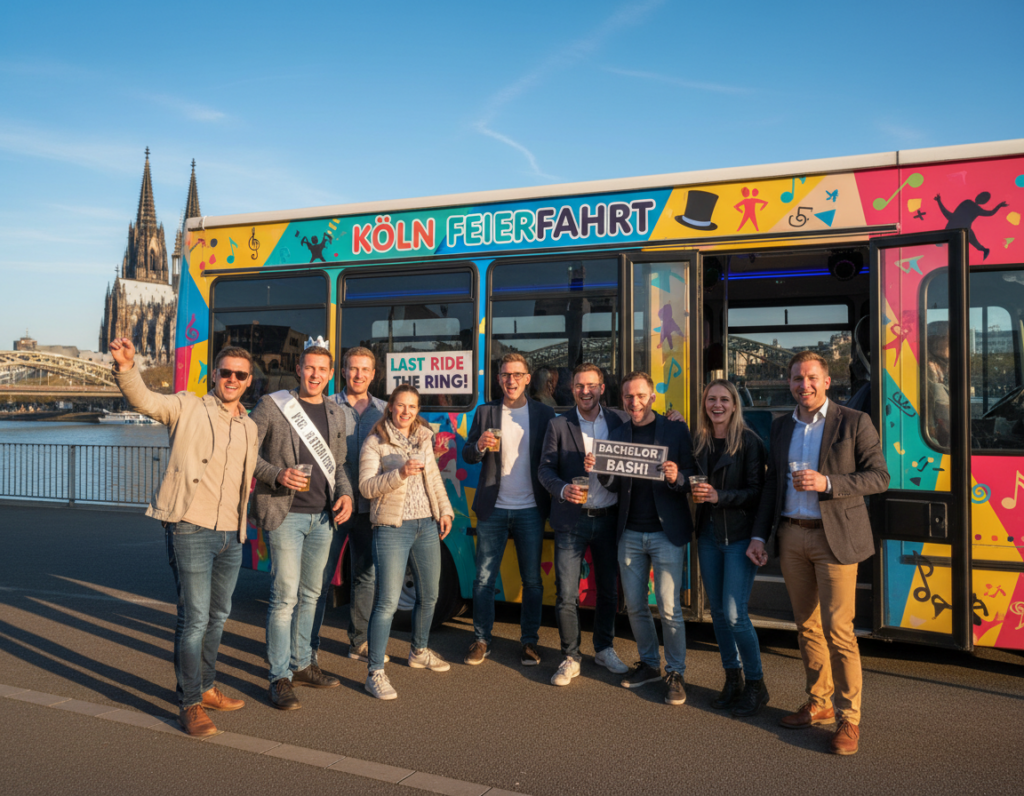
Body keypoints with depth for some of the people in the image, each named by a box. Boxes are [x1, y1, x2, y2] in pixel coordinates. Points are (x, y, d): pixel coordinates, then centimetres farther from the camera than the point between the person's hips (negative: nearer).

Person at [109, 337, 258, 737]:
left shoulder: (250, 429, 14)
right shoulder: (188, 408, -3)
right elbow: (144, 400, -20)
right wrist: (126, 368, -36)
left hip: (231, 536, 7)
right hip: (191, 528, -6)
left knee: (217, 616, 18)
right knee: (194, 619, -5)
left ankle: (205, 688, 34)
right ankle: (189, 704, 9)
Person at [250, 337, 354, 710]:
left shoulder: (335, 415, 12)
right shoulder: (272, 405, -4)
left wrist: (345, 493, 1)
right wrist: (276, 475, -19)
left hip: (322, 517, 6)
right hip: (285, 514, -6)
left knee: (310, 595, 15)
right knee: (285, 597, -5)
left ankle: (301, 664, 29)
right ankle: (280, 678, 5)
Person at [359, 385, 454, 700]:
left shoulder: (423, 438, 12)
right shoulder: (375, 442, -5)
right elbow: (366, 486, -12)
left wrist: (445, 509, 12)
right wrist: (399, 474, -25)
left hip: (426, 525, 6)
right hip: (392, 528, -6)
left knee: (429, 595, 15)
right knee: (388, 602, -8)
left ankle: (419, 652, 36)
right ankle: (375, 672, 1)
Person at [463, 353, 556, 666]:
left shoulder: (544, 413, 3)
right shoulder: (485, 412, 6)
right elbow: (467, 455, 5)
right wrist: (479, 446, -18)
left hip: (530, 509, 0)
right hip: (493, 508, 1)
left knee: (532, 580, 7)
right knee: (484, 578, 6)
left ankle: (529, 641, 20)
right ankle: (481, 640, 19)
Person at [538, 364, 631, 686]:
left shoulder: (621, 420, 4)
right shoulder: (559, 425, 1)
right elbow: (545, 469, -1)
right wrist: (562, 489, -20)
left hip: (608, 518, 2)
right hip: (571, 520, -1)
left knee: (609, 590, 14)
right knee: (566, 594, -1)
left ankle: (604, 650, 33)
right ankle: (570, 659, 15)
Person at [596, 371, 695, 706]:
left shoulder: (675, 430, -3)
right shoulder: (617, 434, 8)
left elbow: (692, 478, -6)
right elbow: (615, 484, 10)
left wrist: (676, 478, -28)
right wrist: (598, 471, -10)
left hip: (666, 531, -4)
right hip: (630, 533, 4)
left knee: (669, 608, -2)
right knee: (634, 605, 11)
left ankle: (675, 672, 14)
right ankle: (649, 663, 28)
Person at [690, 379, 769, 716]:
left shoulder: (748, 441, -8)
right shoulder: (698, 441, 7)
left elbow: (757, 492, -11)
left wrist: (718, 496, -21)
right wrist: (693, 491, -6)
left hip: (739, 536, -5)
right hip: (708, 536, 5)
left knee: (734, 614, -7)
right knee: (718, 612, 11)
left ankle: (756, 685, 10)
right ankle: (732, 679, 26)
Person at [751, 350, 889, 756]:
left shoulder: (854, 422, -3)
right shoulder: (781, 427, 11)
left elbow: (879, 477, -7)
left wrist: (826, 482, -20)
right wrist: (760, 534, 9)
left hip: (835, 538, -5)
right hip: (791, 537, 5)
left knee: (837, 629, -6)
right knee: (807, 625, 13)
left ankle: (849, 718, 7)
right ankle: (818, 704, 26)